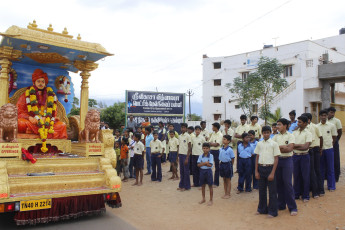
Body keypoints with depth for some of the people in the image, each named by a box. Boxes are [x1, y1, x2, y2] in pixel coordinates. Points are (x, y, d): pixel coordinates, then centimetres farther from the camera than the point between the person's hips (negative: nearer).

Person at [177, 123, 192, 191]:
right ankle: (181, 185, 21)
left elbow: (189, 147, -9)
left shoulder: (188, 136, -8)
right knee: (181, 171, 12)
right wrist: (177, 156, 11)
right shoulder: (180, 136, 11)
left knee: (186, 171, 1)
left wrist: (187, 158, -13)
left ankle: (186, 186, 10)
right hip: (180, 154, 6)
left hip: (185, 155, -6)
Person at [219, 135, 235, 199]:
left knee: (228, 180, 6)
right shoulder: (220, 149, 2)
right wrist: (221, 163, 6)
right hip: (222, 164, 5)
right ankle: (225, 193, 24)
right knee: (224, 179, 14)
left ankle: (228, 194, 14)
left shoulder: (230, 150, -14)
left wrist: (230, 165, -3)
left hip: (228, 164, -5)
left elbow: (232, 159, -7)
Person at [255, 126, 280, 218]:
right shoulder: (259, 144, 7)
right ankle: (262, 209, 26)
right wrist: (256, 171, 4)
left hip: (270, 168, -3)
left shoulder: (274, 144, -3)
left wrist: (272, 173, -11)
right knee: (261, 189, 12)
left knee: (272, 190, 2)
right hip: (261, 168, 4)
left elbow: (276, 159, -5)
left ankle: (272, 211, 14)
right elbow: (257, 158, 10)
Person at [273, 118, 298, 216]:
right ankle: (281, 205, 21)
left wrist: (278, 147, -10)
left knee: (288, 183, -5)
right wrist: (283, 147, -11)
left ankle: (292, 207, 5)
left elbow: (290, 149, -14)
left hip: (287, 161, -4)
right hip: (277, 160, 5)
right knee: (279, 183, 9)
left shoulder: (290, 136, -2)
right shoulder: (276, 136, 11)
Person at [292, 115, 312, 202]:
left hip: (304, 156, -4)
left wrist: (295, 146, -14)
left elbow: (306, 147, -16)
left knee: (305, 176, 4)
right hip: (295, 156, 4)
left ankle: (305, 196, 16)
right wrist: (300, 145, -8)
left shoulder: (308, 134, -6)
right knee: (296, 175, 11)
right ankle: (296, 194, 22)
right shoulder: (294, 133, 8)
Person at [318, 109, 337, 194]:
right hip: (320, 149, 1)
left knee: (330, 168, 6)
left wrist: (330, 145, 2)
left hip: (329, 149, -1)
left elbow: (334, 137, 6)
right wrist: (319, 147, 0)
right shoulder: (316, 126, 2)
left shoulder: (332, 126, -1)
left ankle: (331, 186, 17)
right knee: (321, 168, 8)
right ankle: (320, 186, 17)